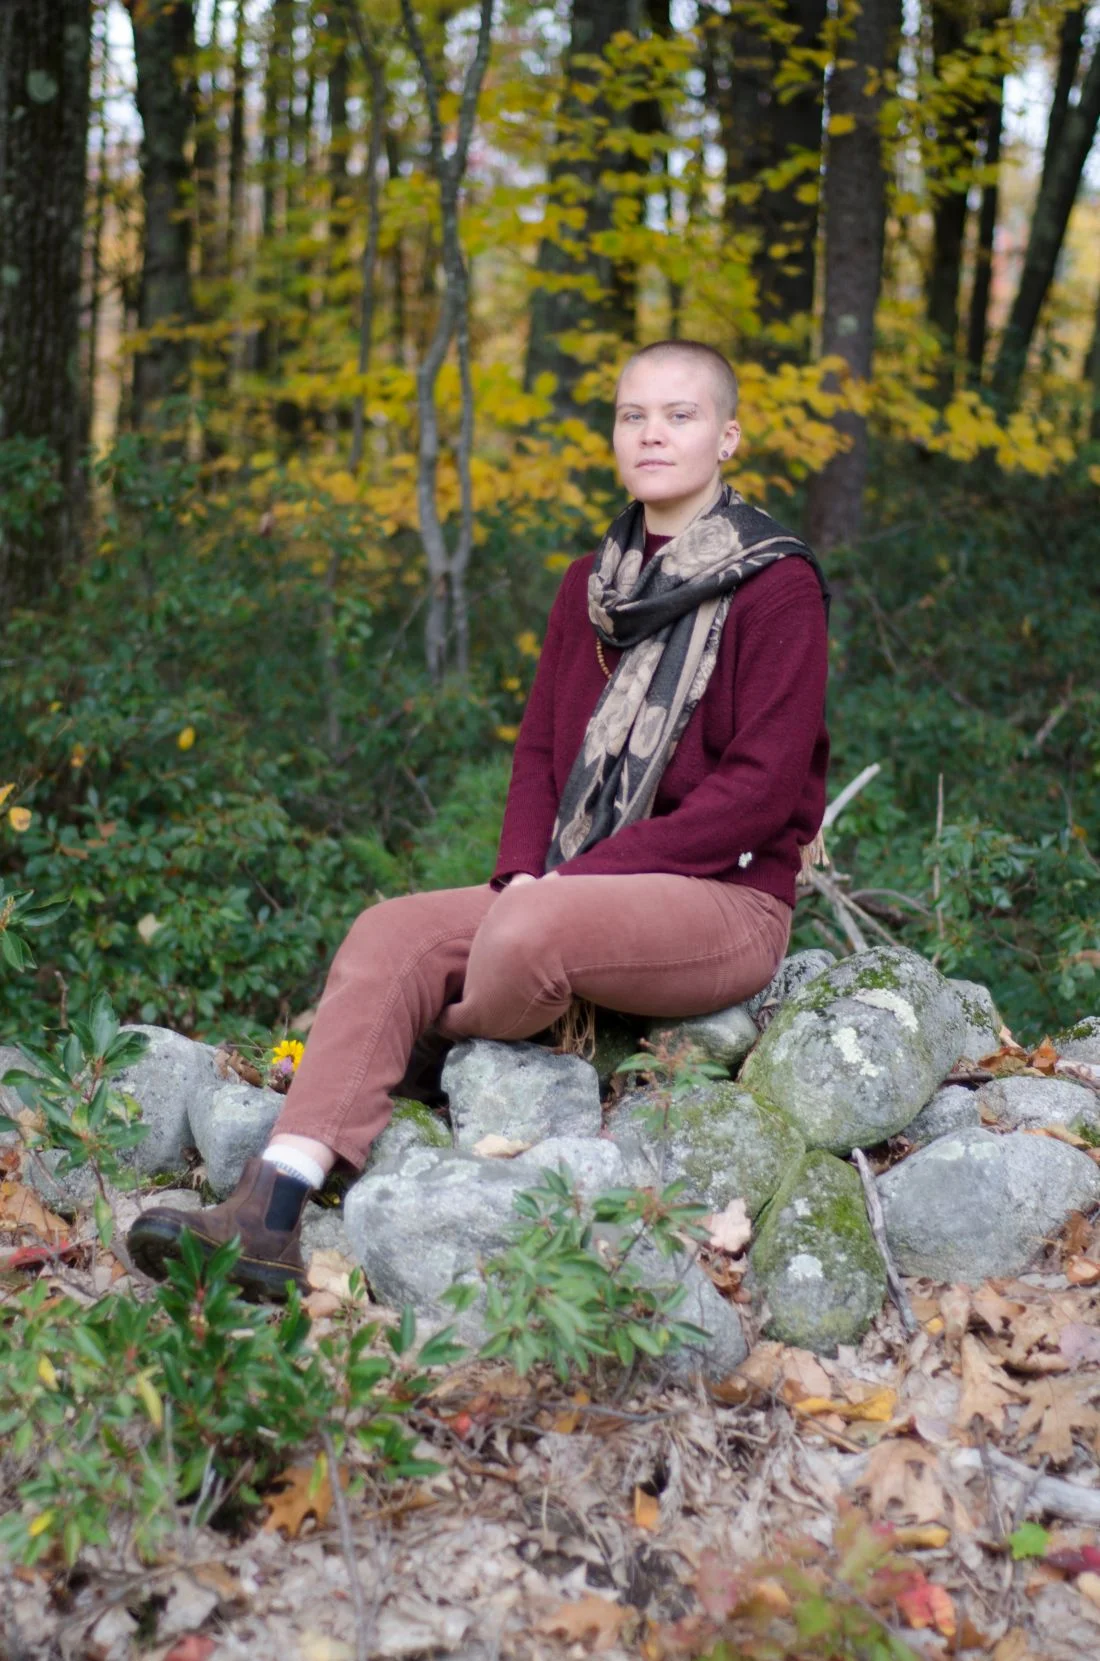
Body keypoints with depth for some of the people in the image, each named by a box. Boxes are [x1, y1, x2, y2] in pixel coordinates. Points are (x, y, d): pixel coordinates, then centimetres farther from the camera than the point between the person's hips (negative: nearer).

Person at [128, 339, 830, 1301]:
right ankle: (270, 1218, -25)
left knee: (528, 930, -35)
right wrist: (523, 871, -6)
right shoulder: (591, 587, 15)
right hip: (577, 893, 7)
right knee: (393, 934, -15)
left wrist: (586, 875, -17)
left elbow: (763, 785, -13)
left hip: (728, 899, -6)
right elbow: (540, 750, 16)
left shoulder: (777, 584, -6)